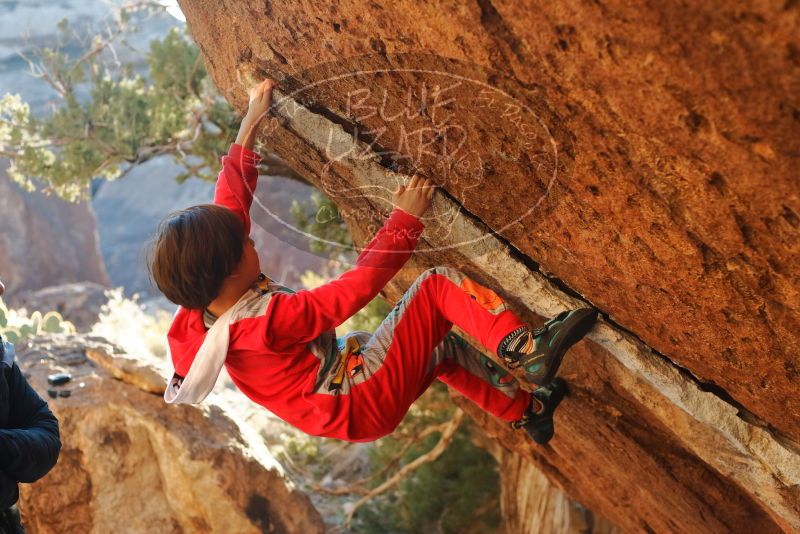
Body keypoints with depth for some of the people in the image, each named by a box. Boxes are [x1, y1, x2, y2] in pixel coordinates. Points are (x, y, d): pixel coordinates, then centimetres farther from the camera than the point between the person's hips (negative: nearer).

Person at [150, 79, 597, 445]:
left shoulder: (204, 308, -6)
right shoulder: (271, 318, -31)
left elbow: (229, 202, 2)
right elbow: (363, 281, -27)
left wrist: (251, 122, 7)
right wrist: (407, 216, -16)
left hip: (347, 410, 10)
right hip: (366, 403, -10)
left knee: (443, 347, 27)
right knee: (439, 284, -12)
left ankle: (527, 410, 37)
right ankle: (527, 350, -20)